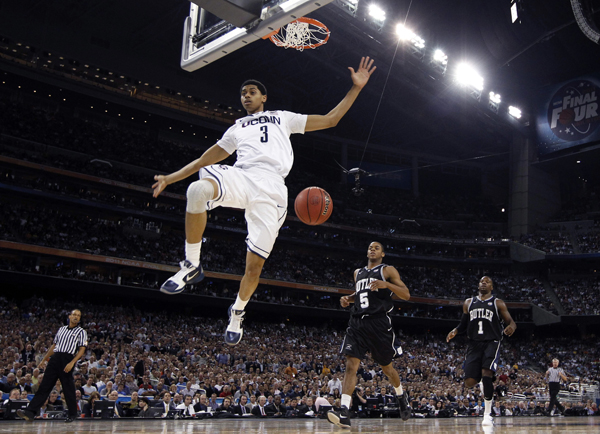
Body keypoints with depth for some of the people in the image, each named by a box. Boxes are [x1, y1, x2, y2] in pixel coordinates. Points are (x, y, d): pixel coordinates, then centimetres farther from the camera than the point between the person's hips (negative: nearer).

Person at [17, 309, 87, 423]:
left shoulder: (81, 332, 5)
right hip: (55, 358, 4)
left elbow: (82, 350, -4)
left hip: (67, 359, -4)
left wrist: (72, 363, -16)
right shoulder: (61, 329, 22)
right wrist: (44, 359, 21)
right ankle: (30, 412, -8)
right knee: (45, 385, -2)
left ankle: (72, 414, 11)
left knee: (68, 388, -2)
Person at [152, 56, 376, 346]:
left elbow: (329, 120, 22)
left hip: (271, 189, -1)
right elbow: (207, 158, 32)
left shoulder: (283, 118, 26)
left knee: (255, 264, -6)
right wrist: (170, 178, 26)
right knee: (198, 190, -35)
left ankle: (237, 311, 24)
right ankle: (191, 266, -20)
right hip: (240, 177, 2)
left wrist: (356, 88, 15)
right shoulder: (237, 128, 32)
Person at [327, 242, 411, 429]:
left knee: (386, 367, 10)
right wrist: (349, 298, 13)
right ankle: (344, 413, -21)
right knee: (351, 365, -13)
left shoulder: (388, 271, 3)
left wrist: (386, 284, -19)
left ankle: (402, 397, 40)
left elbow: (406, 295, -4)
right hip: (357, 322, 4)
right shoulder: (358, 272, 19)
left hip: (379, 322, -4)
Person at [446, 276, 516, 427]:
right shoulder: (468, 303, 14)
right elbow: (464, 324, 19)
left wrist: (512, 326, -24)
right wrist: (455, 331, -2)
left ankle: (487, 414, -12)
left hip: (491, 342, -3)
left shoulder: (498, 303, 6)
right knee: (469, 382, -8)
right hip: (474, 344, 3)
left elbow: (510, 321, 1)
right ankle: (484, 383, 28)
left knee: (486, 373, -23)